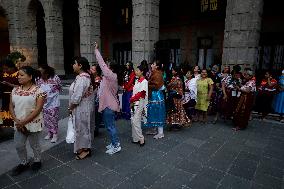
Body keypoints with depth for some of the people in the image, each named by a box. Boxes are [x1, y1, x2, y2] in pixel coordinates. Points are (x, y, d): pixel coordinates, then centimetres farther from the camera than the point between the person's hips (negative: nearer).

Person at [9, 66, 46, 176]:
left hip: (33, 124, -5)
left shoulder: (38, 91, -15)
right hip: (19, 124, 5)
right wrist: (17, 121, -9)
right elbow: (11, 107, 5)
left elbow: (38, 109, -18)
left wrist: (24, 122, -18)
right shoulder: (15, 90, 4)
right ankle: (24, 163, 36)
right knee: (18, 145, 14)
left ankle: (37, 161, 36)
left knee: (34, 145, 12)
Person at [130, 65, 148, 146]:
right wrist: (132, 100, 1)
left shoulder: (144, 81, -10)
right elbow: (134, 92, 14)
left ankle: (141, 138, 3)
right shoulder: (137, 81, 16)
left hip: (139, 103, -8)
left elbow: (140, 93, -16)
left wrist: (132, 99, -9)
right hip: (134, 103, 8)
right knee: (133, 120, 10)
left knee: (135, 121, -10)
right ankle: (135, 138, 20)